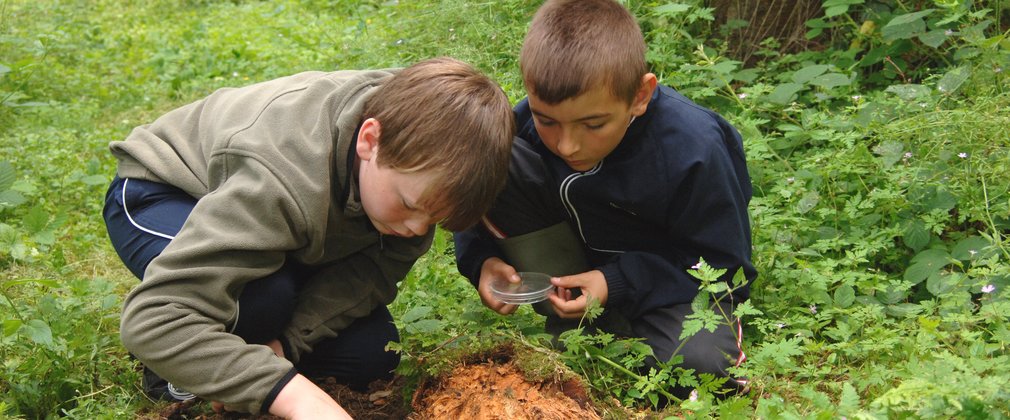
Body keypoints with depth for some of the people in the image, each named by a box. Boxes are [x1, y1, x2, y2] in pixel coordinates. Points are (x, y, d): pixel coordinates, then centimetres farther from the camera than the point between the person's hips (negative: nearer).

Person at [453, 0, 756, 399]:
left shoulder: (694, 150, -29)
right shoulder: (529, 121, -21)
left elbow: (721, 261, -19)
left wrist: (619, 284, -29)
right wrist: (482, 259, -25)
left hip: (672, 272, -4)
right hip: (580, 256, 4)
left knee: (697, 365, -37)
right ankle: (570, 322, -13)